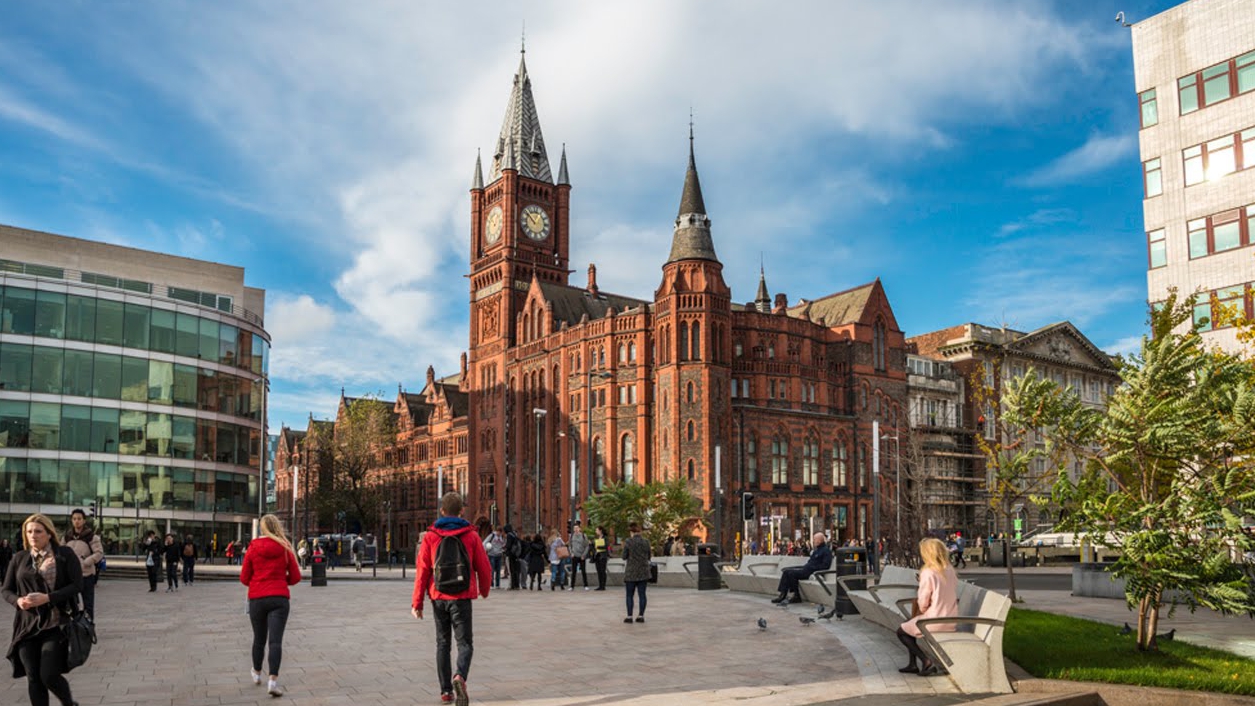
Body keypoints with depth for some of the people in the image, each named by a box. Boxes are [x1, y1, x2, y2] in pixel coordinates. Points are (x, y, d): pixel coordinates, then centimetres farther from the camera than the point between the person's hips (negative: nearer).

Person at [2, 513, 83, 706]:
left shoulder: (65, 554, -2)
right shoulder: (20, 558, 9)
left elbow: (77, 586, -7)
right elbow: (6, 590, 12)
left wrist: (47, 598, -19)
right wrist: (18, 600, -11)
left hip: (56, 624, -4)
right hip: (27, 625, 4)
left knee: (49, 675, -9)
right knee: (33, 678, 4)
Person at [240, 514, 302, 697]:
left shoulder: (253, 548, -1)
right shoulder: (285, 548, -1)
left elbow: (244, 578, 3)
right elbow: (295, 577, 3)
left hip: (257, 598, 1)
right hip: (280, 598, -1)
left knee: (259, 638, 18)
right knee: (275, 640, -6)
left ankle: (257, 673, 37)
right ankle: (273, 680, -19)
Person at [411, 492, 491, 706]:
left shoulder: (430, 536, 1)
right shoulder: (471, 535, -1)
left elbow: (422, 571, -3)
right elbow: (484, 567, 2)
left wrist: (417, 602, 0)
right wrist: (484, 590, 21)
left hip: (438, 597, 2)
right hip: (461, 597, -2)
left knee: (442, 644, 15)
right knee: (465, 643, 1)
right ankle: (460, 677, -26)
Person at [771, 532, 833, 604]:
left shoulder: (826, 551, -8)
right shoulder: (816, 549, 21)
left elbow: (826, 566, -17)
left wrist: (812, 568, -18)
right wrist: (805, 565, 9)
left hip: (812, 571, -10)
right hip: (807, 567, 10)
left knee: (792, 573, -24)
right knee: (786, 571, -3)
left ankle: (797, 597, -14)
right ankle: (782, 594, -11)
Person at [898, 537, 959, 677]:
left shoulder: (928, 572, -19)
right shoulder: (950, 569, 2)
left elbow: (923, 603, -16)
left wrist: (921, 610, 7)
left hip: (935, 620, -8)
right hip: (951, 620, 8)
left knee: (902, 631, 13)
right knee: (909, 626, 26)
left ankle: (926, 661, 3)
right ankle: (913, 664, 25)